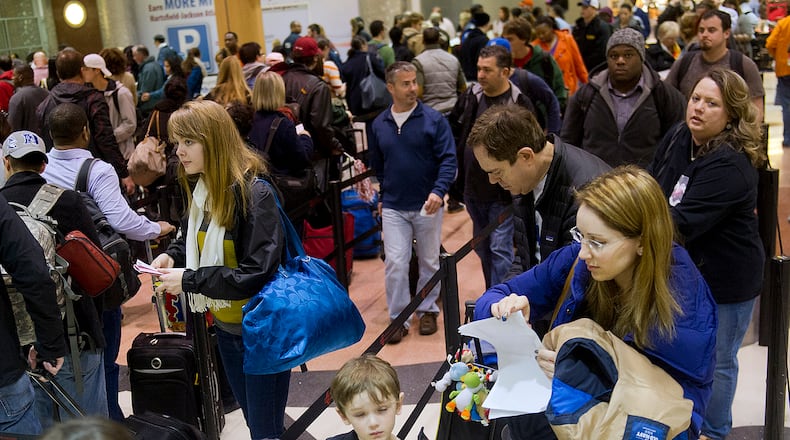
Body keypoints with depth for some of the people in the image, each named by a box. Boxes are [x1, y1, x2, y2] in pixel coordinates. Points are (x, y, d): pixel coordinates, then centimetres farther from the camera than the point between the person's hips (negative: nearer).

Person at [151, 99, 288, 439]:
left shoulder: (254, 194, -23)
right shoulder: (202, 189, 3)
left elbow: (258, 274, -26)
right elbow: (194, 238, 20)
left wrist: (189, 280, -23)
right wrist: (173, 255, -2)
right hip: (225, 327, 8)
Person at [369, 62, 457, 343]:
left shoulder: (433, 119, -7)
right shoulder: (379, 124, 3)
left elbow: (448, 159, -10)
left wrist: (438, 191, -24)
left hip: (427, 205, -1)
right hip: (393, 208, 1)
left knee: (429, 261, 12)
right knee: (394, 263, -3)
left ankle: (427, 310, 30)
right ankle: (398, 318, 10)